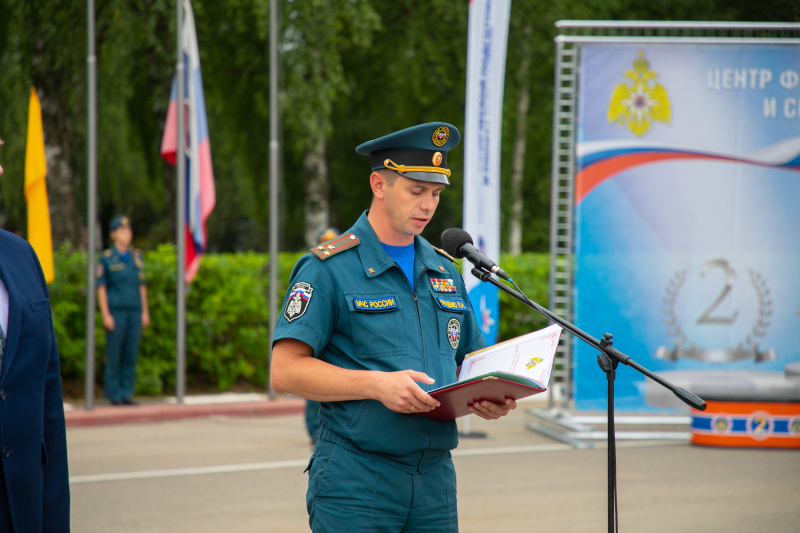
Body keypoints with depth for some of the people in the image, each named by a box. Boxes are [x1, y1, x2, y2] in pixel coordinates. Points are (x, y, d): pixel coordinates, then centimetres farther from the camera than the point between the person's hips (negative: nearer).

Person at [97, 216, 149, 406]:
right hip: (115, 311, -4)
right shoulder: (107, 258, -2)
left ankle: (127, 393, 11)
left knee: (131, 354, 5)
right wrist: (105, 315, -9)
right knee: (114, 355, -2)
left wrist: (145, 312, 11)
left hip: (135, 311, 4)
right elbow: (101, 287, -3)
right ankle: (114, 394, 3)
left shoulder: (137, 256, 12)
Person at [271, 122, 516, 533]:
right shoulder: (329, 268, -4)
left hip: (436, 480, 6)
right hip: (355, 484, -6)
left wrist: (489, 398, 0)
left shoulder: (444, 271, 16)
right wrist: (377, 384, -22)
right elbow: (285, 371, -11)